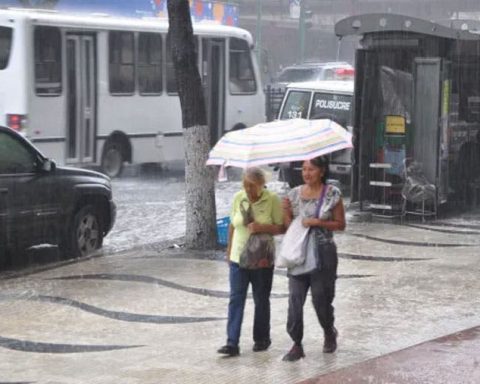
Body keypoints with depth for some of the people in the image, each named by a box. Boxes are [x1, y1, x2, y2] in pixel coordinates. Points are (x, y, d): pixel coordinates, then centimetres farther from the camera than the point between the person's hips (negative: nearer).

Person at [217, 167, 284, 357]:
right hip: (238, 256, 2)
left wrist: (262, 228, -23)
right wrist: (229, 250, 13)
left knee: (261, 300, 10)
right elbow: (233, 225, 10)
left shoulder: (272, 199, -10)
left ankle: (262, 339, 26)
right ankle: (232, 343, -6)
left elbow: (282, 227, -7)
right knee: (235, 299, -4)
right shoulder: (238, 197, -1)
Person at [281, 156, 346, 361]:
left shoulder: (332, 194, -5)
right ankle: (297, 345, 0)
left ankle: (329, 333, 35)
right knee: (295, 299, -5)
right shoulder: (294, 194, 6)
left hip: (323, 252, -3)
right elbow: (289, 225, 10)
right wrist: (286, 212, -10)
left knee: (321, 298, 7)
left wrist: (318, 222, -16)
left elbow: (340, 224, -3)